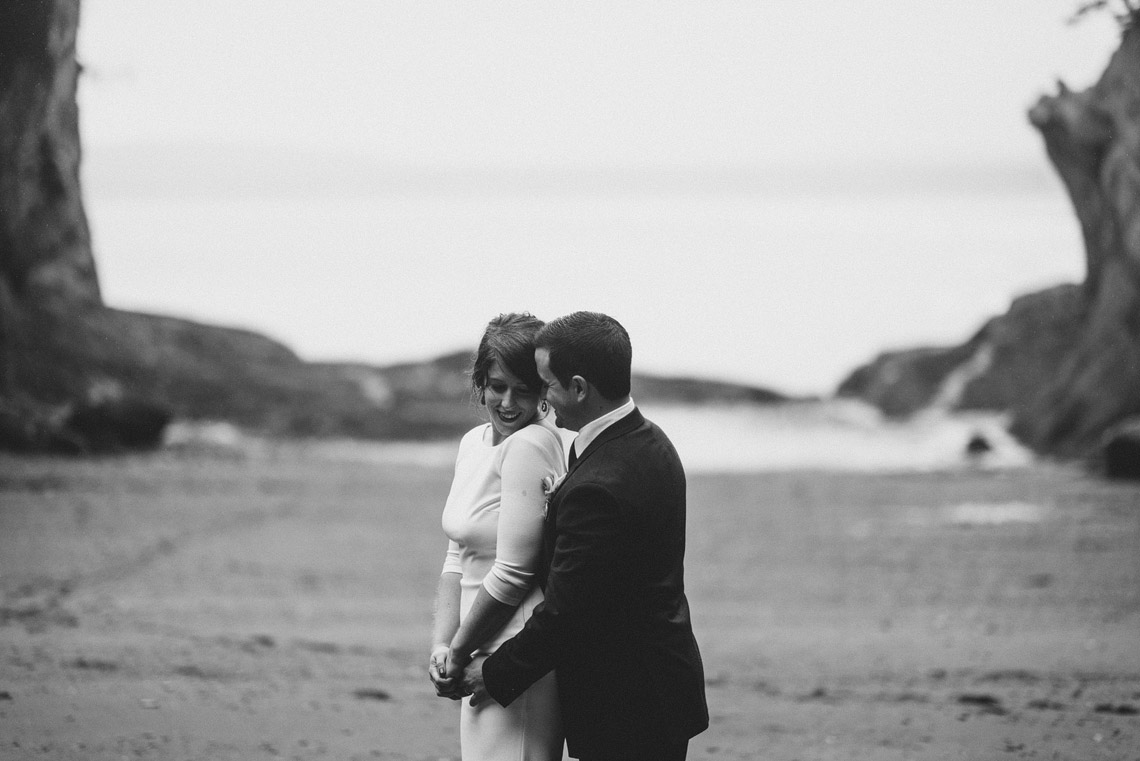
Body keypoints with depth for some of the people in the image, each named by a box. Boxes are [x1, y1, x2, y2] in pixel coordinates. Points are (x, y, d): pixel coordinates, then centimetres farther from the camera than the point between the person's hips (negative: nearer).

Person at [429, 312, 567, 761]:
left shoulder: (530, 446, -16)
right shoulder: (473, 443, 12)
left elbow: (513, 572, -18)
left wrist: (458, 650, -8)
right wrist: (442, 644, 0)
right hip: (483, 654, 9)